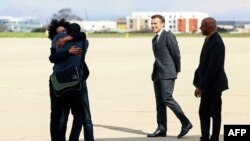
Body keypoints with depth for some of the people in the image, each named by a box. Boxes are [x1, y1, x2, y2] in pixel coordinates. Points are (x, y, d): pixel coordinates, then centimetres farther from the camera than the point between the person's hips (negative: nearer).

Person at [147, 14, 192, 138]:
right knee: (160, 101, 5)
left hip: (167, 73, -9)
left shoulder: (169, 36, -8)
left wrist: (177, 71, 1)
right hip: (157, 74, 9)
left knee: (167, 98, -17)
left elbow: (176, 54, -7)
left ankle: (185, 123, -12)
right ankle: (161, 129, 5)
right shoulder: (155, 39, 19)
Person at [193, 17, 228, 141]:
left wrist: (201, 86, -21)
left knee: (215, 113, 1)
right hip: (207, 84, 9)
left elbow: (213, 67, -24)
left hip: (213, 84, -9)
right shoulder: (209, 40, 10)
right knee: (203, 112, 12)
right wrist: (199, 84, 11)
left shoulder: (216, 43, -20)